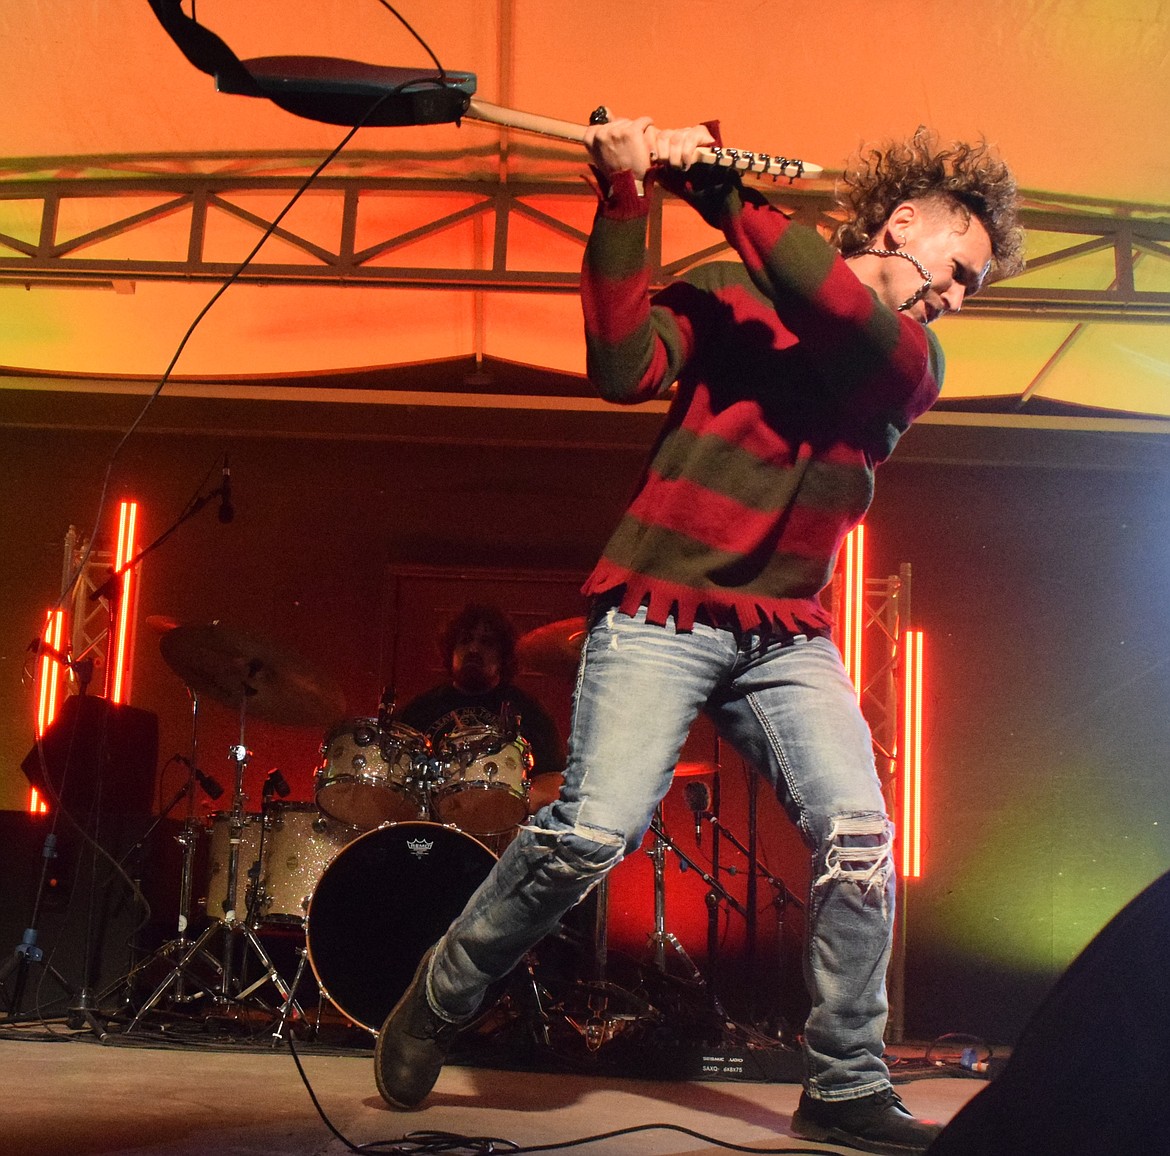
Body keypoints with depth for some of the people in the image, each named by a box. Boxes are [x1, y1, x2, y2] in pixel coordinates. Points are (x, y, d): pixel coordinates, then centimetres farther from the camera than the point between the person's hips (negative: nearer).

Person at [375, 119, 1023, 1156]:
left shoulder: (918, 362, 13)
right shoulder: (726, 292, 6)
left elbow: (846, 322, -10)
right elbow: (621, 370, -12)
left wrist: (723, 192, -13)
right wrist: (624, 197, -16)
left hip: (789, 637, 4)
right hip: (661, 612, -3)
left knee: (858, 836, -14)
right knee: (593, 830, -17)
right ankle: (436, 1004, 7)